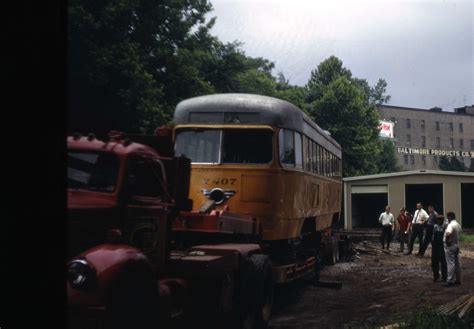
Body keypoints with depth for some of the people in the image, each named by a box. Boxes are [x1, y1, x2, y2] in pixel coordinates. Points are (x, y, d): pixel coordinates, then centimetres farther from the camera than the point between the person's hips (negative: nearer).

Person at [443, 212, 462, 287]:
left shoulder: (451, 225, -20)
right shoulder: (458, 225, 11)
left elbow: (448, 234, -36)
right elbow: (459, 232, 20)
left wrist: (447, 241, -23)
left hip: (450, 246, -9)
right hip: (456, 244, 9)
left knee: (451, 263, -7)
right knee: (457, 262, 12)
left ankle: (450, 280, -6)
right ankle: (458, 280, 19)